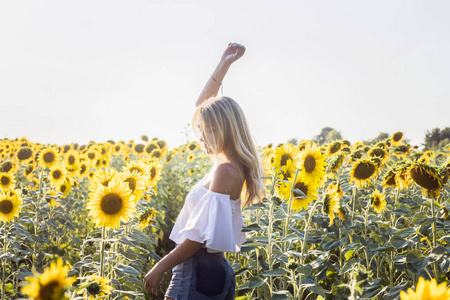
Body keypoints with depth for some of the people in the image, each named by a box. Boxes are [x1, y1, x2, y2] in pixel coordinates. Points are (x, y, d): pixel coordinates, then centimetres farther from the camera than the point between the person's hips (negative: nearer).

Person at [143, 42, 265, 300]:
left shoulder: (225, 170, -19)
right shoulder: (231, 162, 6)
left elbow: (201, 235, -21)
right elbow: (203, 106, 17)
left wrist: (160, 267, -14)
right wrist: (224, 65, 14)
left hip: (198, 272, -9)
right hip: (219, 270, 9)